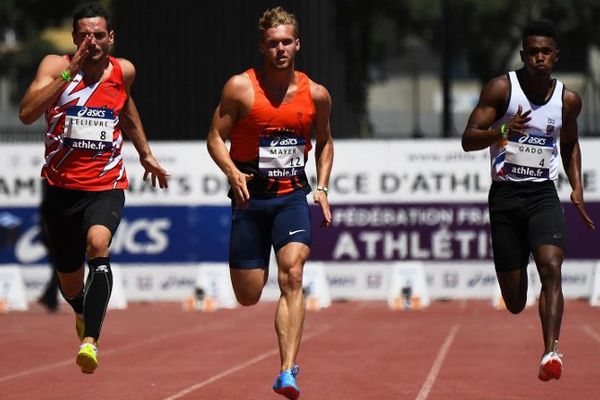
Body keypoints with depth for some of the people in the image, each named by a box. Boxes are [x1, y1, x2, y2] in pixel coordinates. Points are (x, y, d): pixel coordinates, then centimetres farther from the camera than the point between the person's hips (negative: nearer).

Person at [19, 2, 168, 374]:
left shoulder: (123, 71, 3)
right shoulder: (56, 66, -7)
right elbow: (27, 113, -24)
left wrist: (146, 154, 32)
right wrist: (70, 71, -27)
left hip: (106, 186, 0)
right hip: (61, 187, 0)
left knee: (98, 245, -32)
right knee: (70, 282, 15)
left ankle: (91, 340, -37)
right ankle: (84, 314, 51)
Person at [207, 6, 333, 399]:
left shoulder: (316, 95, 4)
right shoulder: (240, 87, -4)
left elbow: (324, 142, 20)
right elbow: (216, 137, -2)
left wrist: (322, 187, 8)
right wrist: (233, 172, -20)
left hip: (293, 195, 1)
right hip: (250, 194, 0)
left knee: (292, 275, -22)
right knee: (248, 296, 2)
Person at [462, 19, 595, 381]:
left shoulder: (569, 100, 5)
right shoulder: (502, 89, -5)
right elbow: (468, 140, -9)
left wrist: (577, 187, 12)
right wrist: (502, 131, -28)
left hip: (544, 193, 1)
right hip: (505, 195, -1)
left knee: (551, 267, -25)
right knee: (514, 302, 1)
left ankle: (552, 352, -33)